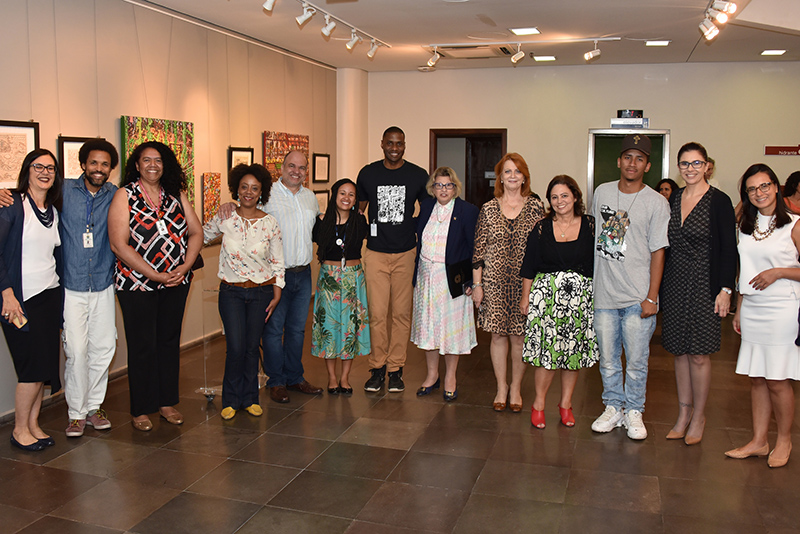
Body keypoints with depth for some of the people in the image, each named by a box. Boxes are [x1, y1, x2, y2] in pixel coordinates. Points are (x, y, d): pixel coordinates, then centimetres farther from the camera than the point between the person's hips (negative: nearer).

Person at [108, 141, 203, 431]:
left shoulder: (176, 195, 8)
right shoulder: (124, 195, -4)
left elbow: (196, 233, 7)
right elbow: (119, 244, -12)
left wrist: (184, 267, -8)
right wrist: (155, 275, -16)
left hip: (176, 283, 4)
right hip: (137, 284, -4)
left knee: (170, 341, 11)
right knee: (142, 346, 3)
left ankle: (167, 402, 25)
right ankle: (141, 409, 17)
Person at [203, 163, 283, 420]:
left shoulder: (270, 223, -2)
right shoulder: (224, 218, -2)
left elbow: (277, 262, 3)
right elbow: (201, 236, 16)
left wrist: (276, 293, -1)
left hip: (262, 291, 0)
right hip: (231, 291, 0)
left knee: (252, 347, 7)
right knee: (236, 348, -5)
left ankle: (250, 398, 24)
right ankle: (231, 400, 14)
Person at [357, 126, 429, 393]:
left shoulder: (418, 175, 2)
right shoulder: (367, 173, 4)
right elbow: (358, 209, 16)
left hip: (406, 253, 0)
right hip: (376, 252, 0)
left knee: (401, 312, 4)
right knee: (377, 313, -1)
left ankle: (396, 368, 16)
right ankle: (377, 368, 13)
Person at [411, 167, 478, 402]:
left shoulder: (467, 211, -6)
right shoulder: (426, 207, 6)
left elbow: (474, 248, -7)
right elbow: (419, 240, 11)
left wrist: (471, 281, -10)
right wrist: (417, 274, 6)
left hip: (452, 279, -4)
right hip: (426, 276, 4)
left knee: (451, 327, 6)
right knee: (427, 325, 11)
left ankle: (450, 377, 22)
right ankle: (432, 375, 28)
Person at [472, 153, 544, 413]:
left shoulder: (536, 207, 1)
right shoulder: (488, 209, 3)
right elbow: (479, 250, 4)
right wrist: (476, 284, 1)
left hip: (525, 281, -1)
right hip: (494, 280, 1)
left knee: (519, 335, 5)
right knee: (498, 334, 6)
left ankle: (516, 388, 23)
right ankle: (501, 387, 22)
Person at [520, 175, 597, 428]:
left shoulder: (590, 225, 3)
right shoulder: (541, 228, 4)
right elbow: (529, 265, 6)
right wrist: (525, 295, 3)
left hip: (580, 296, 1)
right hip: (547, 294, -1)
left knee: (574, 351, 7)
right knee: (547, 350, -3)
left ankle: (566, 403, 23)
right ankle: (538, 404, 12)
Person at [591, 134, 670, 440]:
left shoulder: (657, 203, -4)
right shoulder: (602, 192, 7)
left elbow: (658, 251, -5)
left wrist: (652, 297, -9)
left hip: (638, 297, -3)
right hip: (604, 294, 3)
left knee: (636, 361, 4)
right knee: (608, 360, 10)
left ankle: (634, 412, 21)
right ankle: (613, 408, 26)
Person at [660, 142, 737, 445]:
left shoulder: (719, 201, -5)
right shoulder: (672, 200, 9)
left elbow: (729, 249, -6)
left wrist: (725, 289, -13)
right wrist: (659, 286, 9)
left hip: (704, 284, -5)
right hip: (674, 284, 5)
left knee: (698, 354, 0)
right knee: (680, 352, 10)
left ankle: (698, 417, 16)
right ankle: (683, 414, 22)